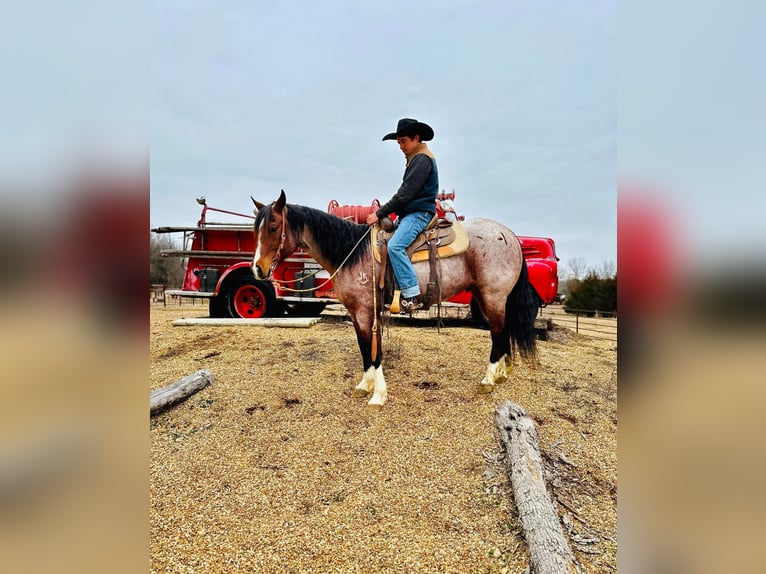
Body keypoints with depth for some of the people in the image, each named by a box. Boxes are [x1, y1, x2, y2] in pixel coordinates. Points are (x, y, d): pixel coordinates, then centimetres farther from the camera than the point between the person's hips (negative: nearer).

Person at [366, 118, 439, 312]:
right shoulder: (415, 159, 21)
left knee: (394, 245, -30)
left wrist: (380, 214, -17)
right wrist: (383, 211, 12)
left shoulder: (422, 159, -11)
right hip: (409, 213, 11)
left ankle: (411, 295, -30)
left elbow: (405, 194, -19)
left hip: (418, 213, -11)